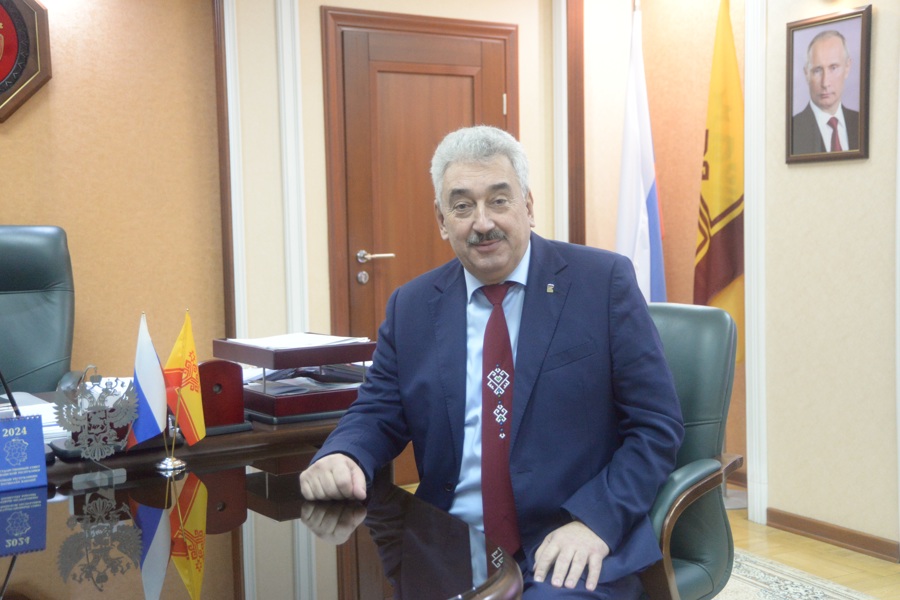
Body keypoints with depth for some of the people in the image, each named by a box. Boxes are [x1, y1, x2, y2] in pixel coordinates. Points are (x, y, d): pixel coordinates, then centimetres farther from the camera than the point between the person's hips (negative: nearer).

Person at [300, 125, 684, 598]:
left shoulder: (604, 281, -2)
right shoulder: (410, 306, 9)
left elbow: (656, 425, -3)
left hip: (566, 548, -3)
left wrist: (595, 522, -17)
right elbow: (378, 414, 11)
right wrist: (339, 459, -12)